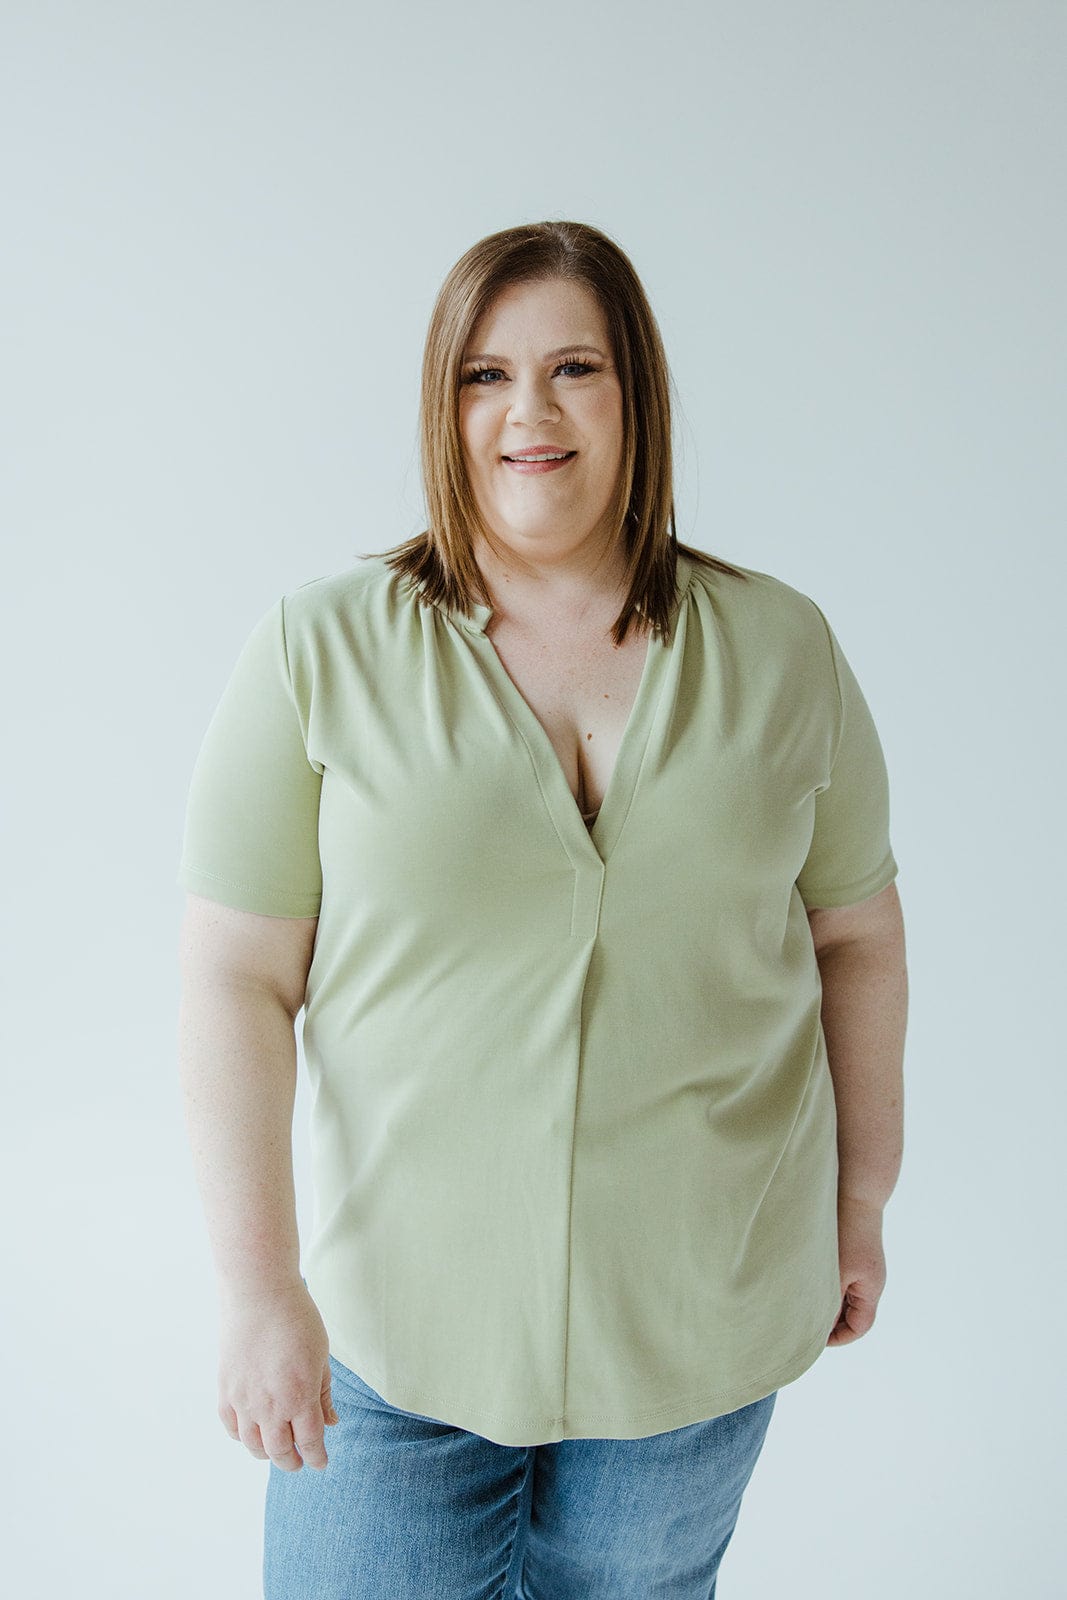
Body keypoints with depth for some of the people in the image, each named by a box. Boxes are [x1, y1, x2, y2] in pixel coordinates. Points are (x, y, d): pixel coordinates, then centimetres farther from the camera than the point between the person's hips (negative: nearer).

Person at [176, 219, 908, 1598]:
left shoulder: (781, 648, -3)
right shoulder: (322, 647, -9)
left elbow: (858, 936, 7)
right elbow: (235, 979, -10)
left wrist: (861, 1199, 12)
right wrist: (258, 1284, -12)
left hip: (705, 1313, 2)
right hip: (401, 1320, -1)